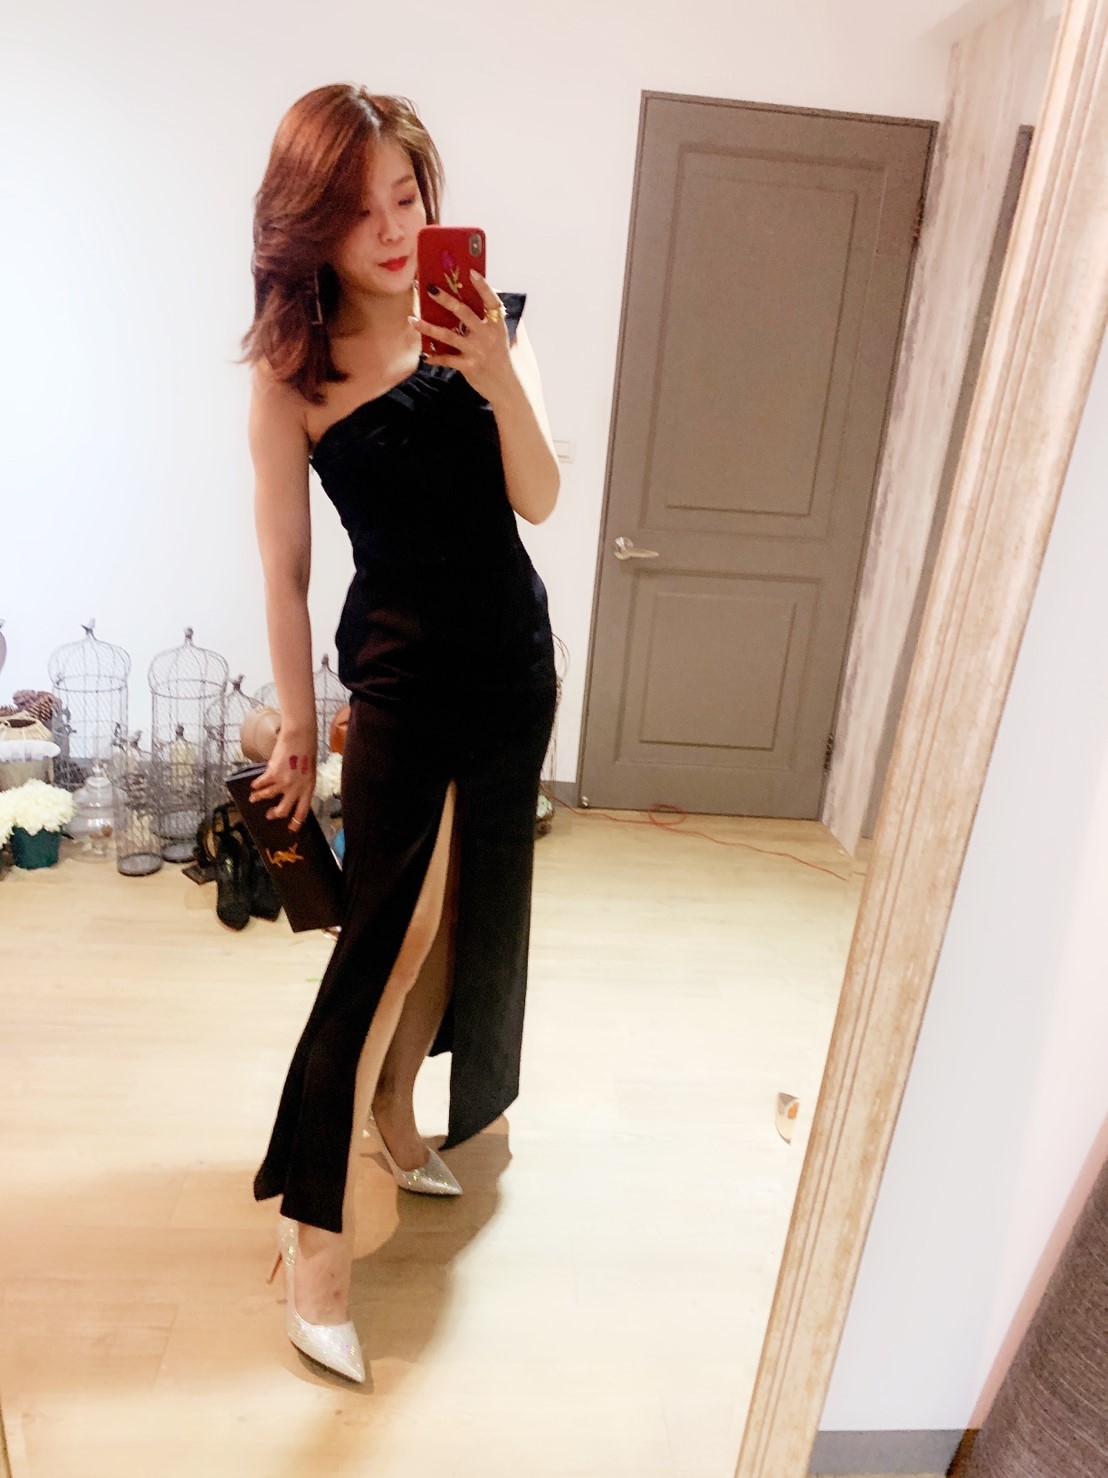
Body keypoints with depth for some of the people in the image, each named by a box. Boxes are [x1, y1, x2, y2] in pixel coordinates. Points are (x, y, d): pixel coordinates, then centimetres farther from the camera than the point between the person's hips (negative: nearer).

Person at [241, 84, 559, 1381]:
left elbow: (540, 500, -5)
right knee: (384, 935, -5)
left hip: (515, 662, 5)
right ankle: (315, 1229, 13)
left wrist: (500, 379, -21)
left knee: (467, 916, 15)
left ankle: (395, 1115, 40)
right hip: (400, 675, -5)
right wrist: (297, 728, 0)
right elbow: (284, 570, -4)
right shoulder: (293, 371, -8)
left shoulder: (484, 324, 2)